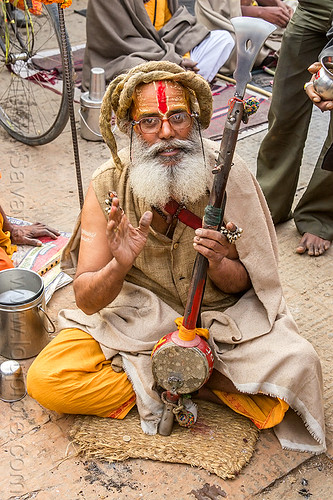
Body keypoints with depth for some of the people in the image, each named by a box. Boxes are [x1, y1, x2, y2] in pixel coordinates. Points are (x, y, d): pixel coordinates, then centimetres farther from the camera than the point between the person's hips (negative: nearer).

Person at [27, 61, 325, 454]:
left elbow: (240, 284, -6)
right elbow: (86, 301, -13)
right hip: (135, 319, 1)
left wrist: (218, 264, -30)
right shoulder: (108, 186, -14)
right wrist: (119, 266, -36)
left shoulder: (228, 174, -15)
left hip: (220, 316, 0)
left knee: (296, 366, -25)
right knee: (45, 381, -19)